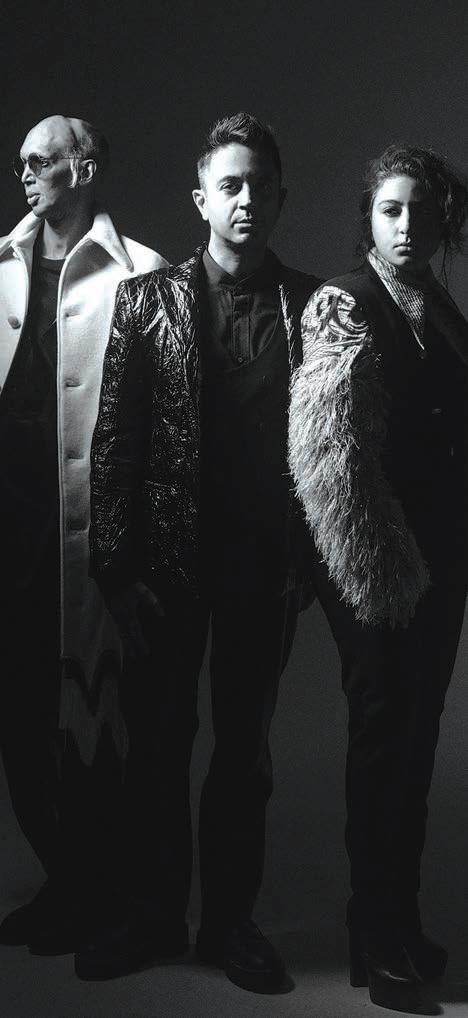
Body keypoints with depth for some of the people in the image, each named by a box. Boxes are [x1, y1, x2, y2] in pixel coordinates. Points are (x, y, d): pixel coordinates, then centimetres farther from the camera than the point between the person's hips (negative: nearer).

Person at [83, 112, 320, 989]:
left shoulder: (309, 305, 2)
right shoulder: (146, 299, 1)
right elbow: (113, 439, -1)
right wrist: (116, 563, -6)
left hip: (265, 561, 1)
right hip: (169, 556, 0)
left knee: (245, 745, 11)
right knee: (157, 741, 9)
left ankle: (230, 918, 25)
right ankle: (152, 917, 25)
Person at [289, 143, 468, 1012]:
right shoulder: (346, 306, -8)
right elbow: (327, 455, -15)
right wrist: (378, 572, -14)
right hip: (374, 572, -6)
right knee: (383, 738, 1)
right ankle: (376, 942, 15)